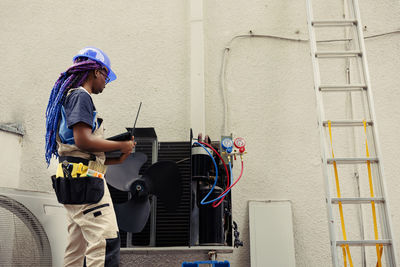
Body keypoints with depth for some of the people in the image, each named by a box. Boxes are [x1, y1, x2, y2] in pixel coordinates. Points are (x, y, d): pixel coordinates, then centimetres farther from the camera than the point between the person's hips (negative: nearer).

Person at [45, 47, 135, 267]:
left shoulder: (71, 96, 25)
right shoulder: (80, 96, -5)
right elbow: (82, 140, -19)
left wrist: (117, 159, 15)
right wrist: (121, 145, -8)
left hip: (74, 182, 11)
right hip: (84, 181, -11)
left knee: (77, 247, 12)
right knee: (105, 240, -14)